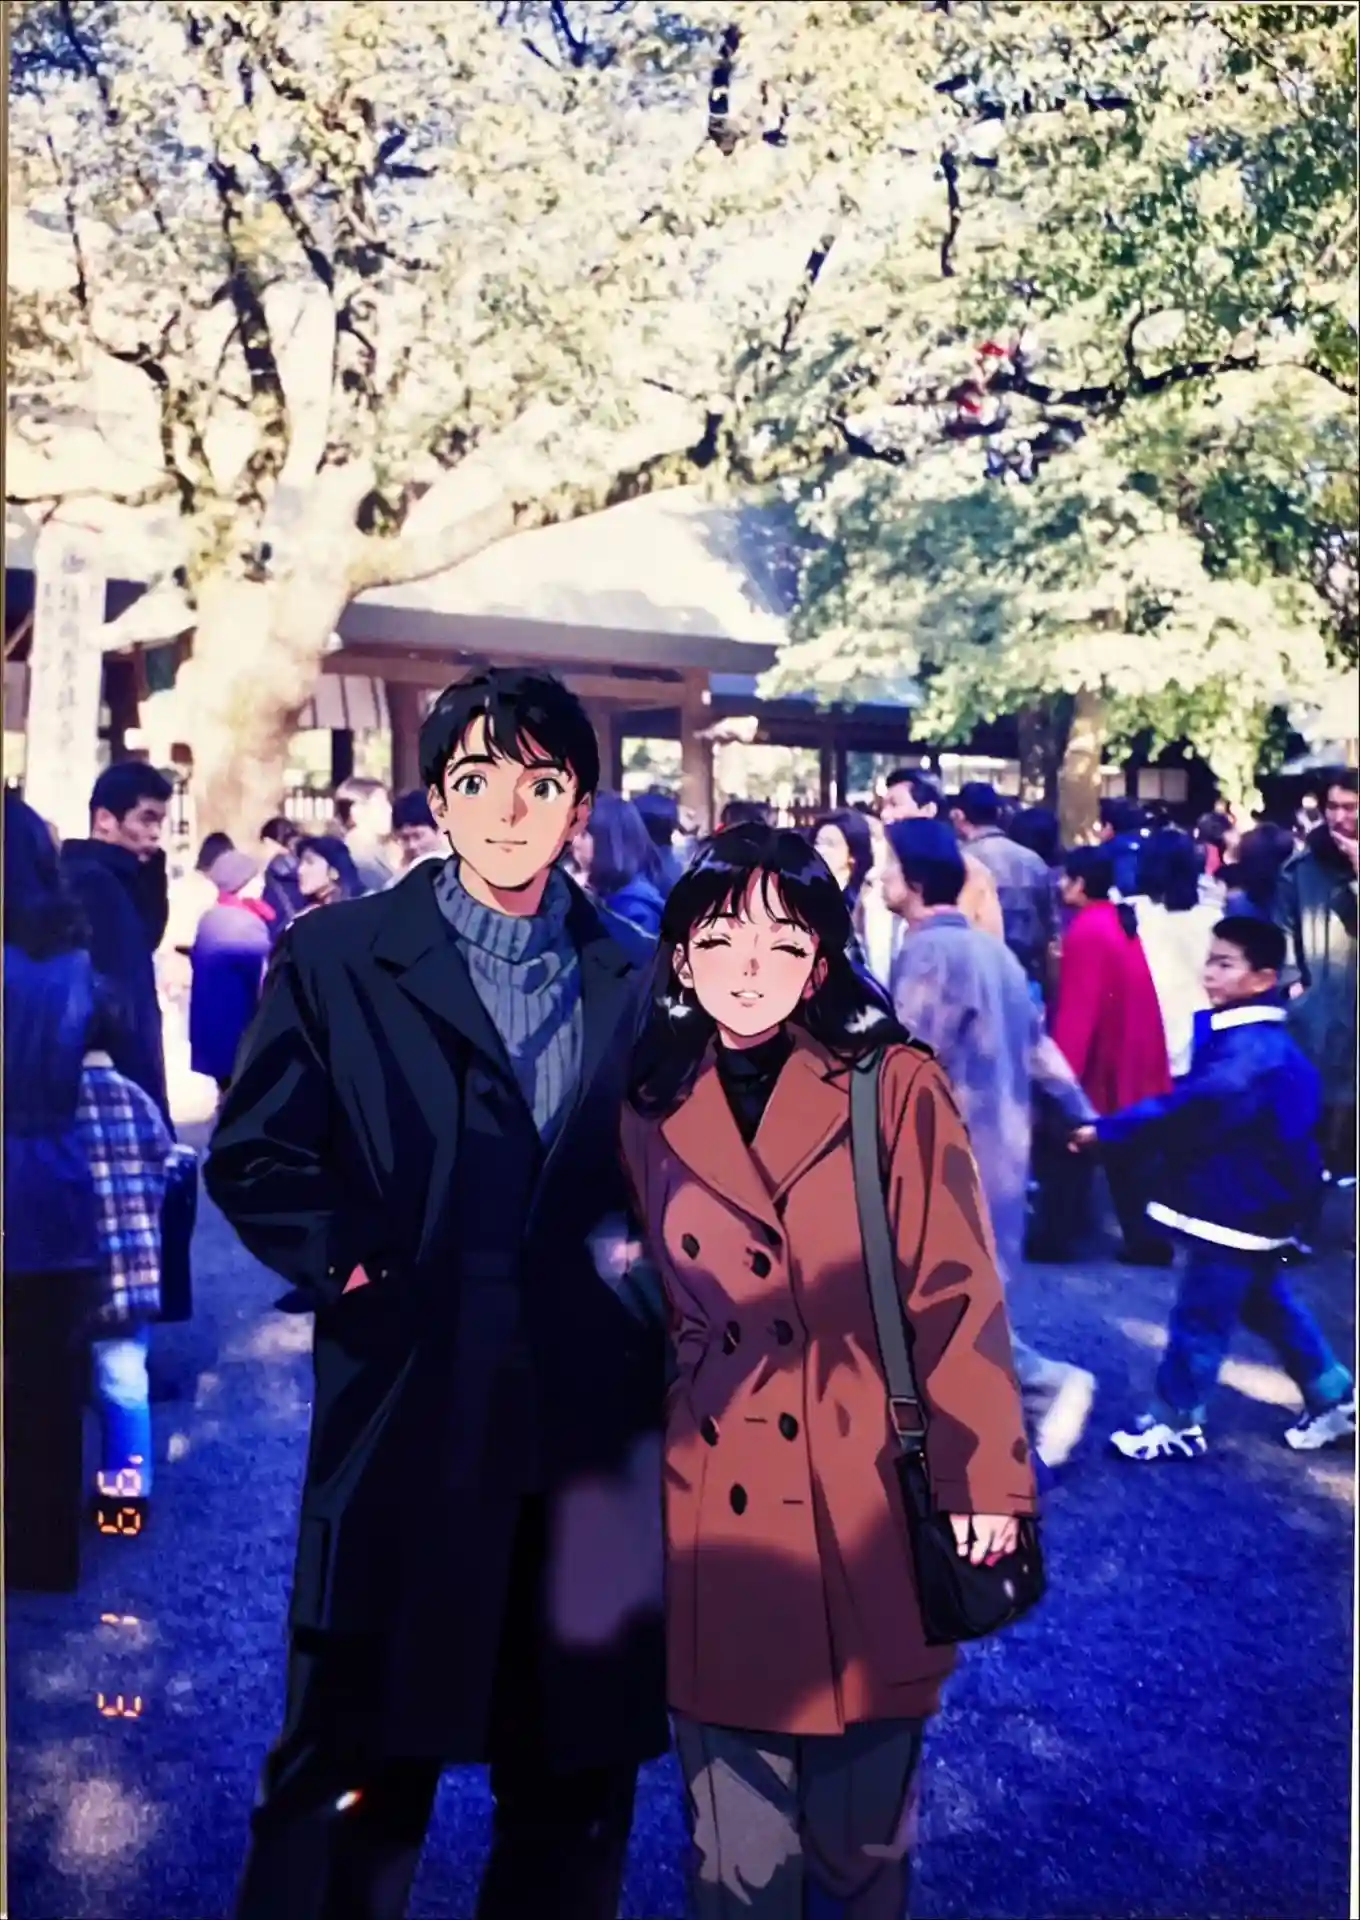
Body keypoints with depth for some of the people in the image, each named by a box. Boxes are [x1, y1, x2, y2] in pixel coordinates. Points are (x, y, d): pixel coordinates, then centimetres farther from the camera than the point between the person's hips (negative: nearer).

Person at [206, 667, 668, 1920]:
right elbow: (253, 1158, 1)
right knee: (353, 1779, 7)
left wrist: (641, 1259, -3)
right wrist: (359, 1267, -9)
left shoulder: (641, 979, 9)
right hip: (407, 1426, -2)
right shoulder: (335, 958, 2)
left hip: (594, 1431, 3)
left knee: (578, 1783, 15)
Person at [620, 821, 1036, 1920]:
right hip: (718, 1515, 2)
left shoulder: (897, 1088, -4)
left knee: (864, 1829, 14)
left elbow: (956, 1294, -5)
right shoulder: (651, 1116, 5)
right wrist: (644, 1466, 12)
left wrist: (983, 1473, -7)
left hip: (871, 1505, -2)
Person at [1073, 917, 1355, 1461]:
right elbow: (1195, 1102, 10)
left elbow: (1192, 1108, -34)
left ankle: (1175, 1423, 13)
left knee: (1200, 1315, 0)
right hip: (1242, 1201, 11)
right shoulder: (1238, 1036, 9)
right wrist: (1115, 1129, -1)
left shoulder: (1253, 1052, -25)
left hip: (1237, 1206, -11)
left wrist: (1106, 1130, -33)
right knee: (1267, 1305, 22)